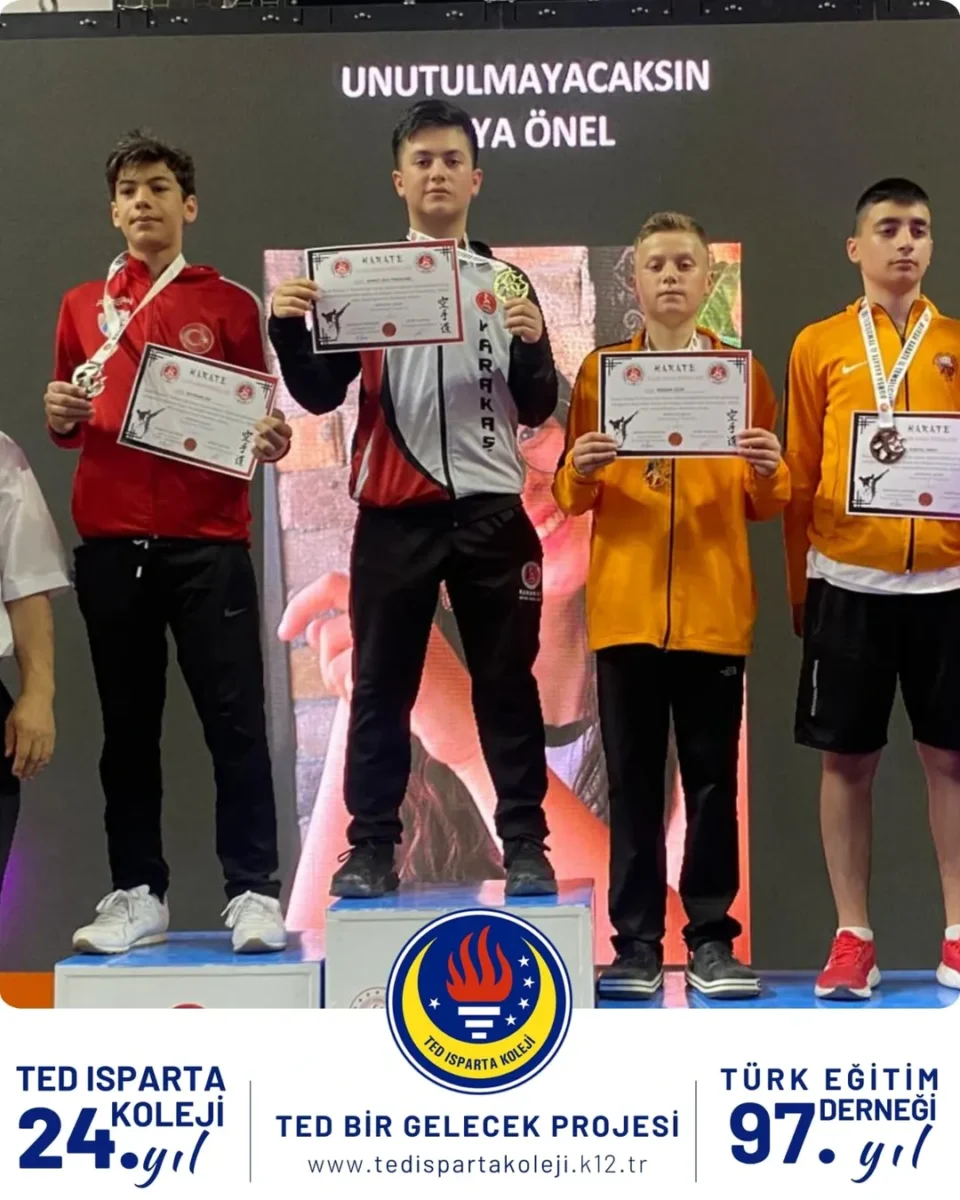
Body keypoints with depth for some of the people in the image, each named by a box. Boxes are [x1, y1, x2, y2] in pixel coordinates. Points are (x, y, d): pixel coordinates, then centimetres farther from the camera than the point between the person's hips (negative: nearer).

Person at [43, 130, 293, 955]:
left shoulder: (230, 305, 7)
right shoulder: (83, 307, 14)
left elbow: (257, 415, 9)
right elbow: (71, 427, 19)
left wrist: (271, 441, -12)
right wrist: (60, 415, -3)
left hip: (208, 539, -2)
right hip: (111, 540, 3)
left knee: (235, 719, -3)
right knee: (127, 724, 7)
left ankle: (255, 893, 5)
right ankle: (137, 894, 16)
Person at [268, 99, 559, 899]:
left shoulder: (507, 282, 10)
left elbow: (537, 410, 6)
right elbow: (320, 396, 2)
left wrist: (534, 345, -13)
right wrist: (289, 327, -15)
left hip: (490, 511, 1)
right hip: (393, 515, 0)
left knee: (506, 685, 5)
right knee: (381, 688, 4)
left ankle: (526, 846, 13)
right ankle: (371, 849, 12)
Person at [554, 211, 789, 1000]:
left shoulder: (742, 372, 7)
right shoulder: (601, 370, 7)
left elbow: (765, 506, 7)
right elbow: (570, 499, 4)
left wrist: (769, 474, -14)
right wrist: (580, 470, -16)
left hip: (715, 609, 0)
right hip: (625, 608, 0)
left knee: (712, 776, 4)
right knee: (633, 778, 3)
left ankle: (711, 938, 12)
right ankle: (637, 941, 9)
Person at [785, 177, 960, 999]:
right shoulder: (819, 346, 7)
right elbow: (801, 476, 6)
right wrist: (799, 586, 5)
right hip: (848, 581, 0)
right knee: (847, 758, 4)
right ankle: (853, 937, 16)